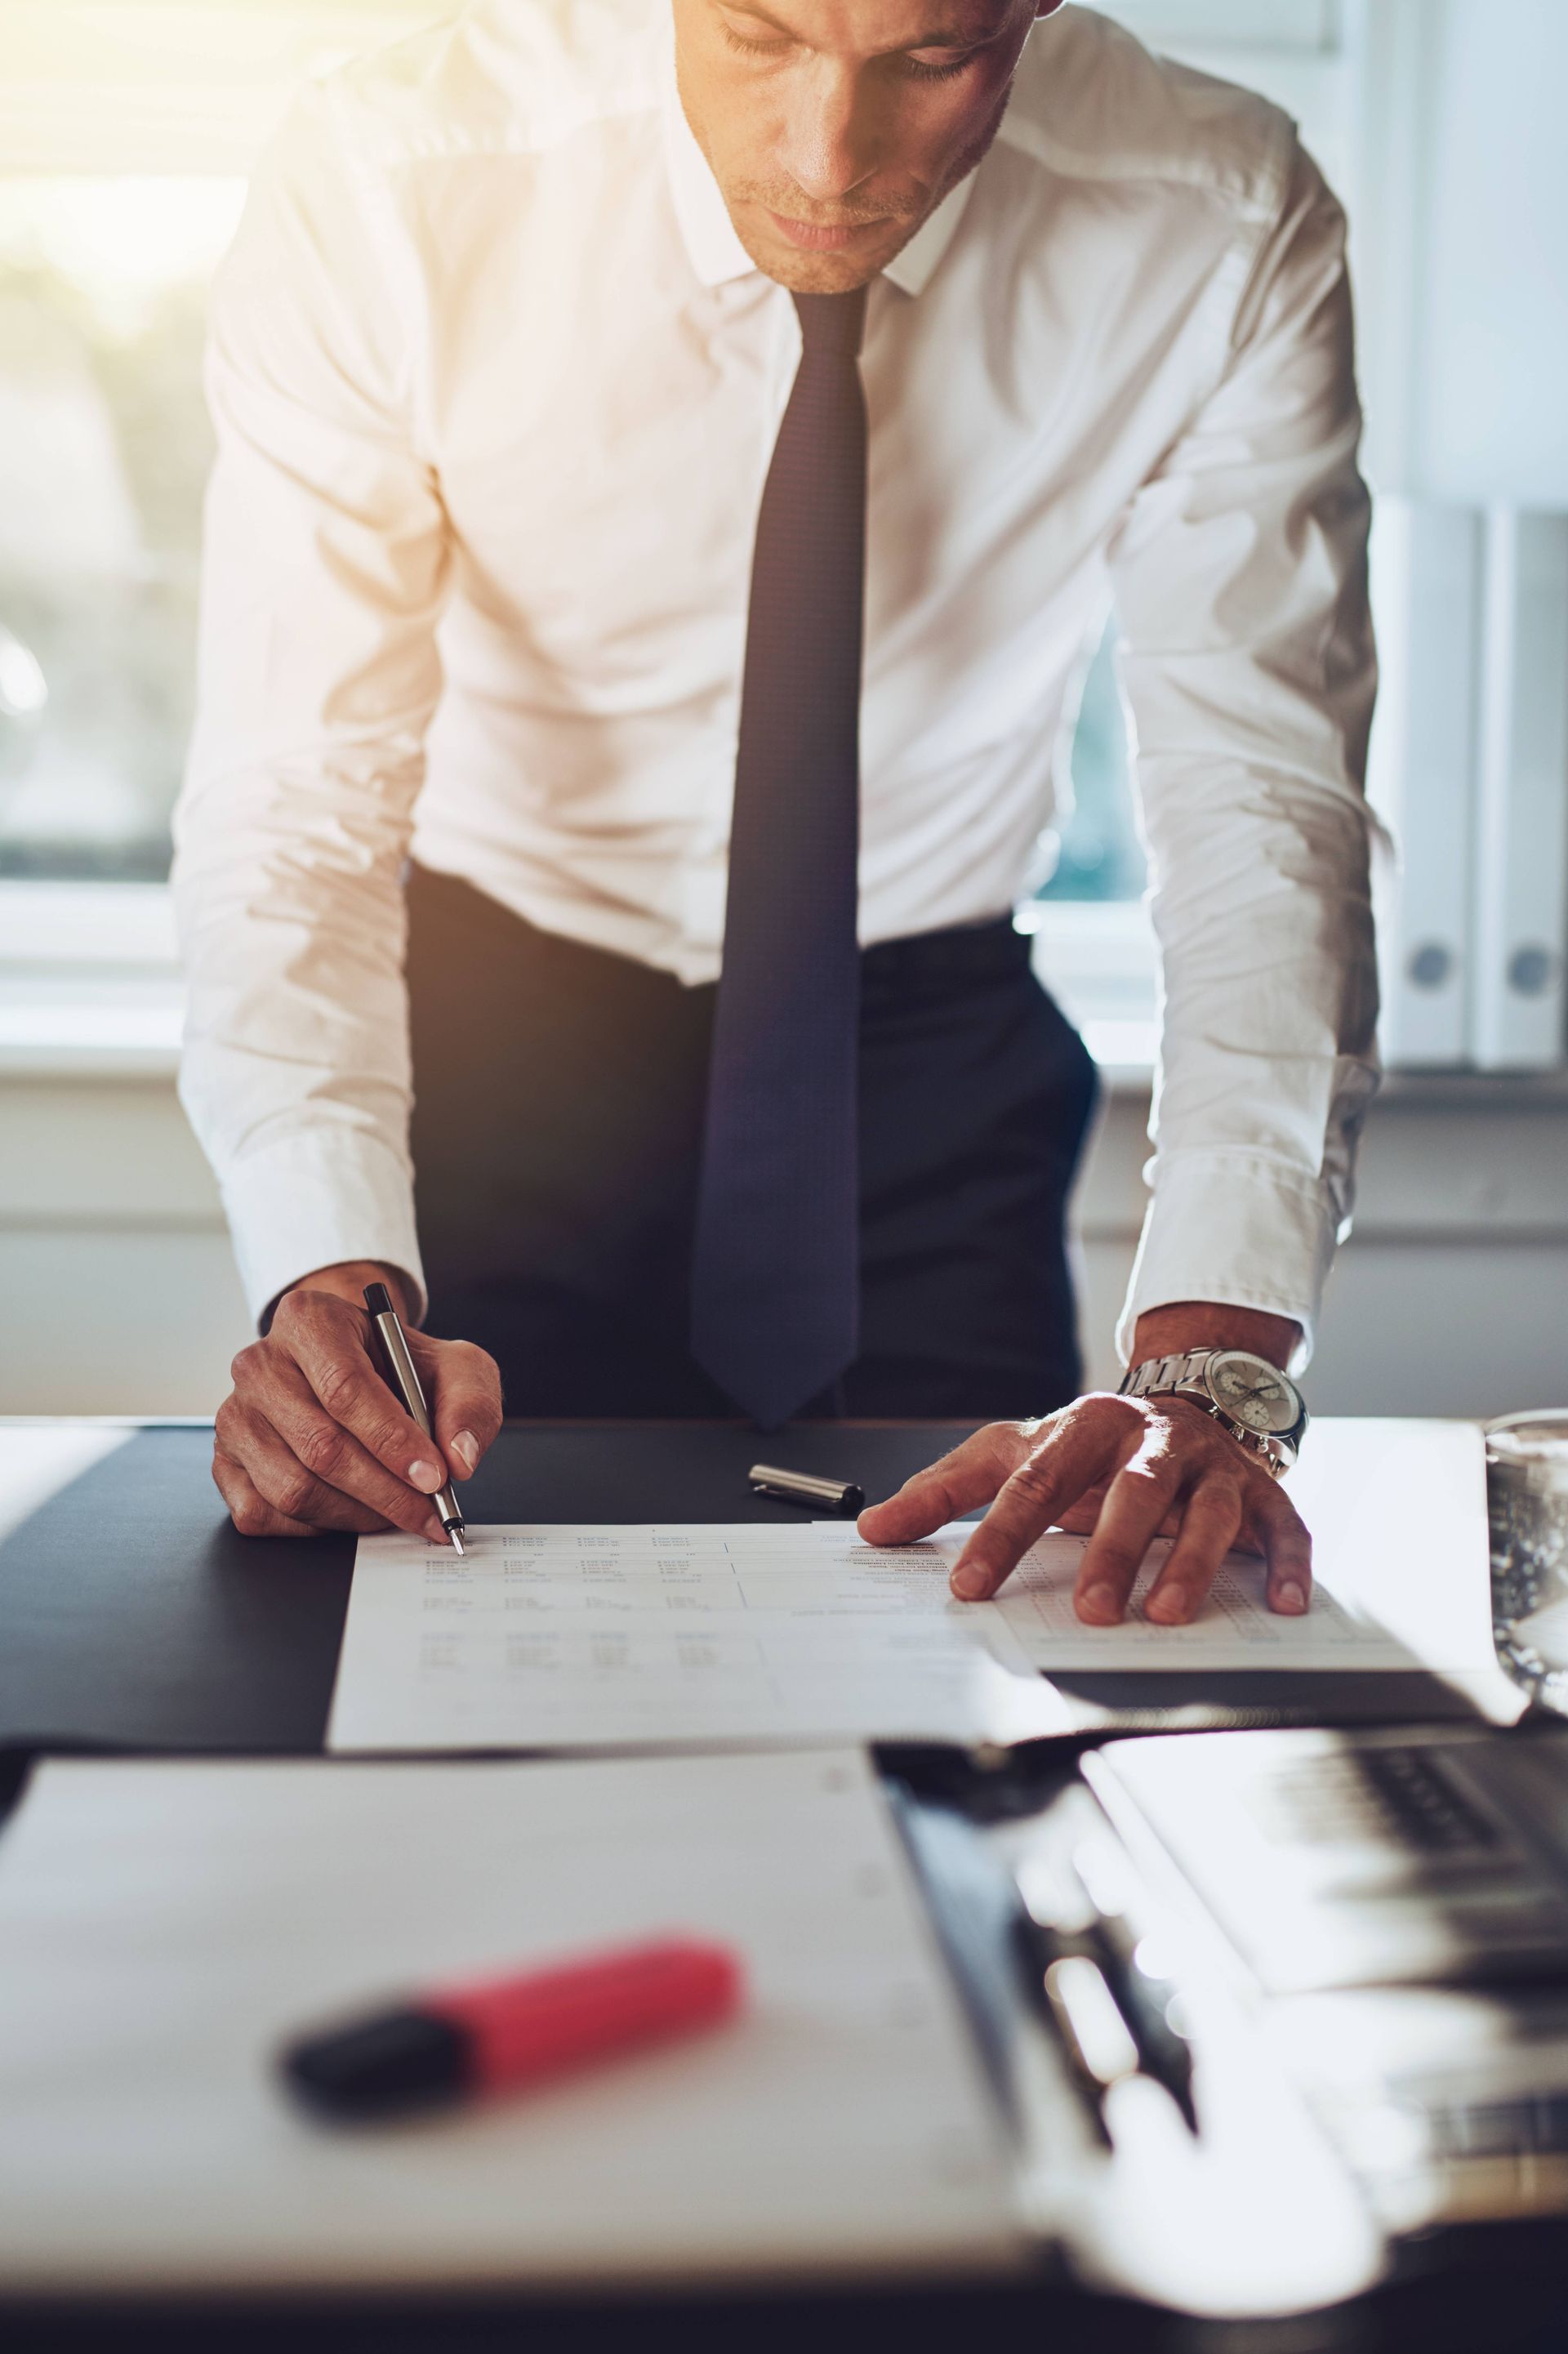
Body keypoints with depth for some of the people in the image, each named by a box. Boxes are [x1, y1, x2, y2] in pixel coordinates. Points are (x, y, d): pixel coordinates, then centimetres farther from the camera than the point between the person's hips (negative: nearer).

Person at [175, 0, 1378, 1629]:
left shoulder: (1224, 231, -19)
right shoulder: (385, 185, -22)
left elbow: (1263, 812, -21)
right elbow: (293, 797, -23)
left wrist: (1210, 1360, -34)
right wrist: (333, 1279, -40)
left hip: (931, 1047, 1)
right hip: (483, 1020, 0)